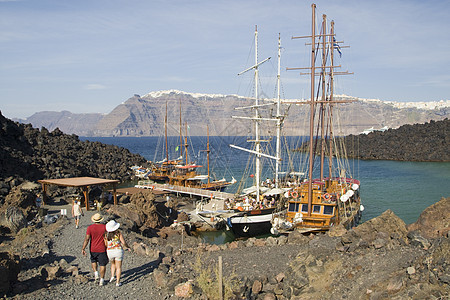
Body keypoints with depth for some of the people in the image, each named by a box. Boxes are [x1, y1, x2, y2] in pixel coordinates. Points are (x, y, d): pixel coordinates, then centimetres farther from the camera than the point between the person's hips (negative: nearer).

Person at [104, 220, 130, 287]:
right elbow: (123, 242, -9)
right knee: (118, 267, 6)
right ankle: (117, 282, 4)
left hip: (110, 252, 2)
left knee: (113, 264, 29)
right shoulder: (118, 233, -9)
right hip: (118, 251, -2)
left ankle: (112, 276, 15)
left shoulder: (106, 234, -3)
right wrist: (127, 247, 10)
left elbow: (105, 244, -3)